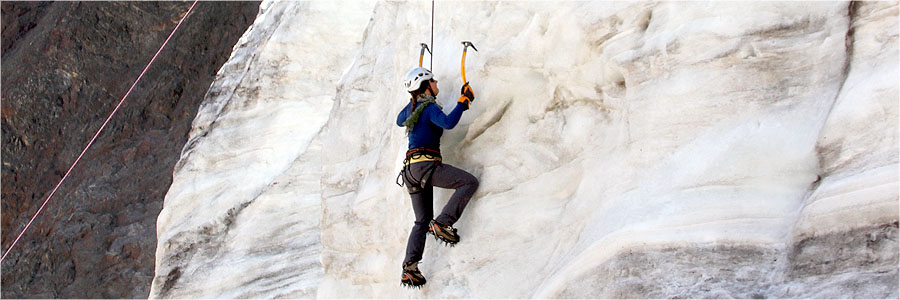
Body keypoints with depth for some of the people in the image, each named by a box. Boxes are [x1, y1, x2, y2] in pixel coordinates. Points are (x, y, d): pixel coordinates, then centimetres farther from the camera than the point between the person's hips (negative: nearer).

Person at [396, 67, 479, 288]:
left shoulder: (412, 107, 17)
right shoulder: (430, 108, -7)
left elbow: (399, 121, 39)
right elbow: (448, 123, -27)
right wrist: (464, 100, -17)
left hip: (411, 169, 9)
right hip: (426, 164, -9)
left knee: (422, 221, 13)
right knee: (470, 182, -6)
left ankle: (409, 269, 4)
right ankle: (442, 223, -14)